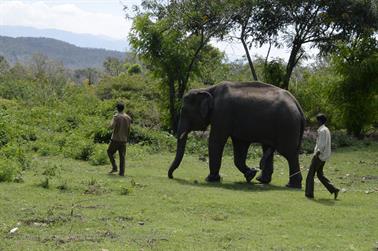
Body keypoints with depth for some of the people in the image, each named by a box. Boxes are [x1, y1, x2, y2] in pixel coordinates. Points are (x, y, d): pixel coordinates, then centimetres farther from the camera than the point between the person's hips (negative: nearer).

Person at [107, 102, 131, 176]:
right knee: (122, 156, 6)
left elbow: (111, 126, -22)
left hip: (115, 139, -4)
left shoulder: (116, 117, -10)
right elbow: (128, 130, 12)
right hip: (123, 140, 4)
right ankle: (122, 172, 2)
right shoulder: (128, 118, 6)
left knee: (110, 152, 14)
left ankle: (114, 167, 5)